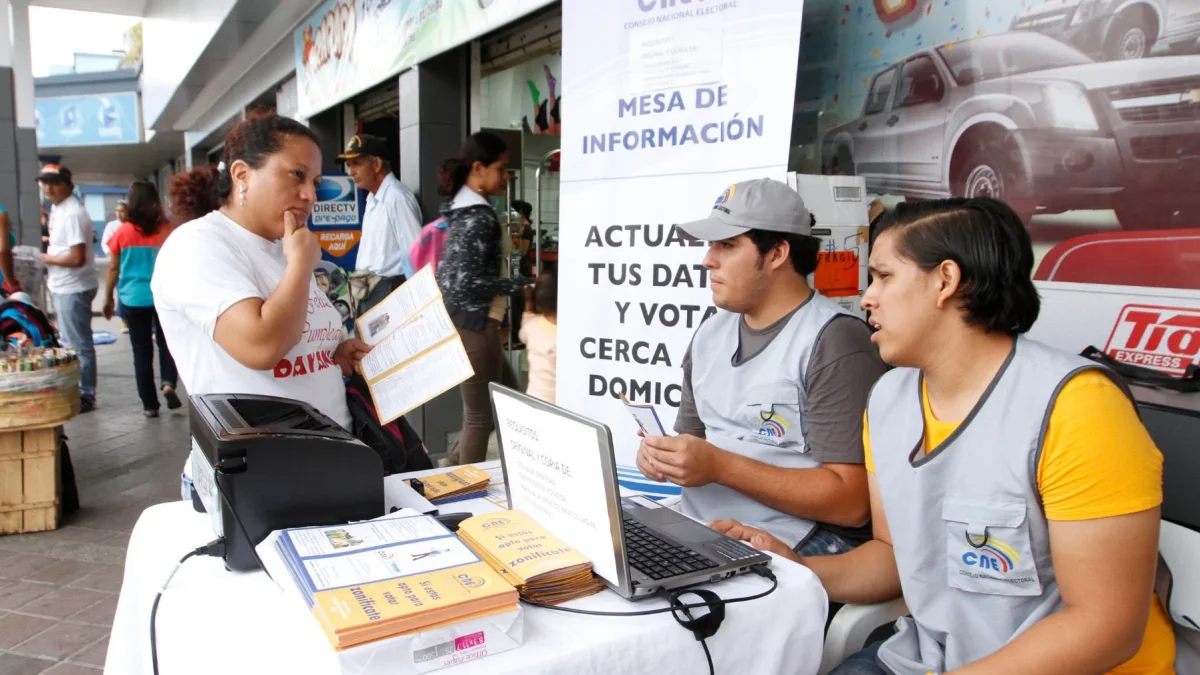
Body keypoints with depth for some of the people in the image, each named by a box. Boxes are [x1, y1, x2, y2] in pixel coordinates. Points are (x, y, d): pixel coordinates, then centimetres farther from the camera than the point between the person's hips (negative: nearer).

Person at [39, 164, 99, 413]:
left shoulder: (72, 214, -20)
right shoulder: (57, 209, 11)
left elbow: (77, 258, -25)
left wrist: (46, 258, -12)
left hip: (73, 288, -10)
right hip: (63, 286, 10)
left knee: (79, 345, -2)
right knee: (71, 343, 18)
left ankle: (86, 396, 7)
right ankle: (75, 390, 28)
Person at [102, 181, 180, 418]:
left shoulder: (122, 233, -4)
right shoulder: (166, 230, -4)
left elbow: (113, 269, 2)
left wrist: (108, 298, 13)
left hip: (133, 299, 0)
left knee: (142, 351, 7)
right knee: (166, 342, 14)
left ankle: (149, 404, 10)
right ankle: (169, 383, -10)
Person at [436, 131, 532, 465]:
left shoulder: (459, 206, 11)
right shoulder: (481, 216, -19)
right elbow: (470, 284, -24)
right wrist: (524, 284, -19)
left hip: (456, 319, 10)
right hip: (475, 323, -10)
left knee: (479, 409, 19)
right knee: (481, 415, 1)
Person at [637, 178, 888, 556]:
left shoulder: (835, 343, -13)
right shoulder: (710, 334, 11)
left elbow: (852, 501, -17)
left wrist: (720, 466, -20)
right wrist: (662, 457, -5)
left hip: (793, 550, -6)